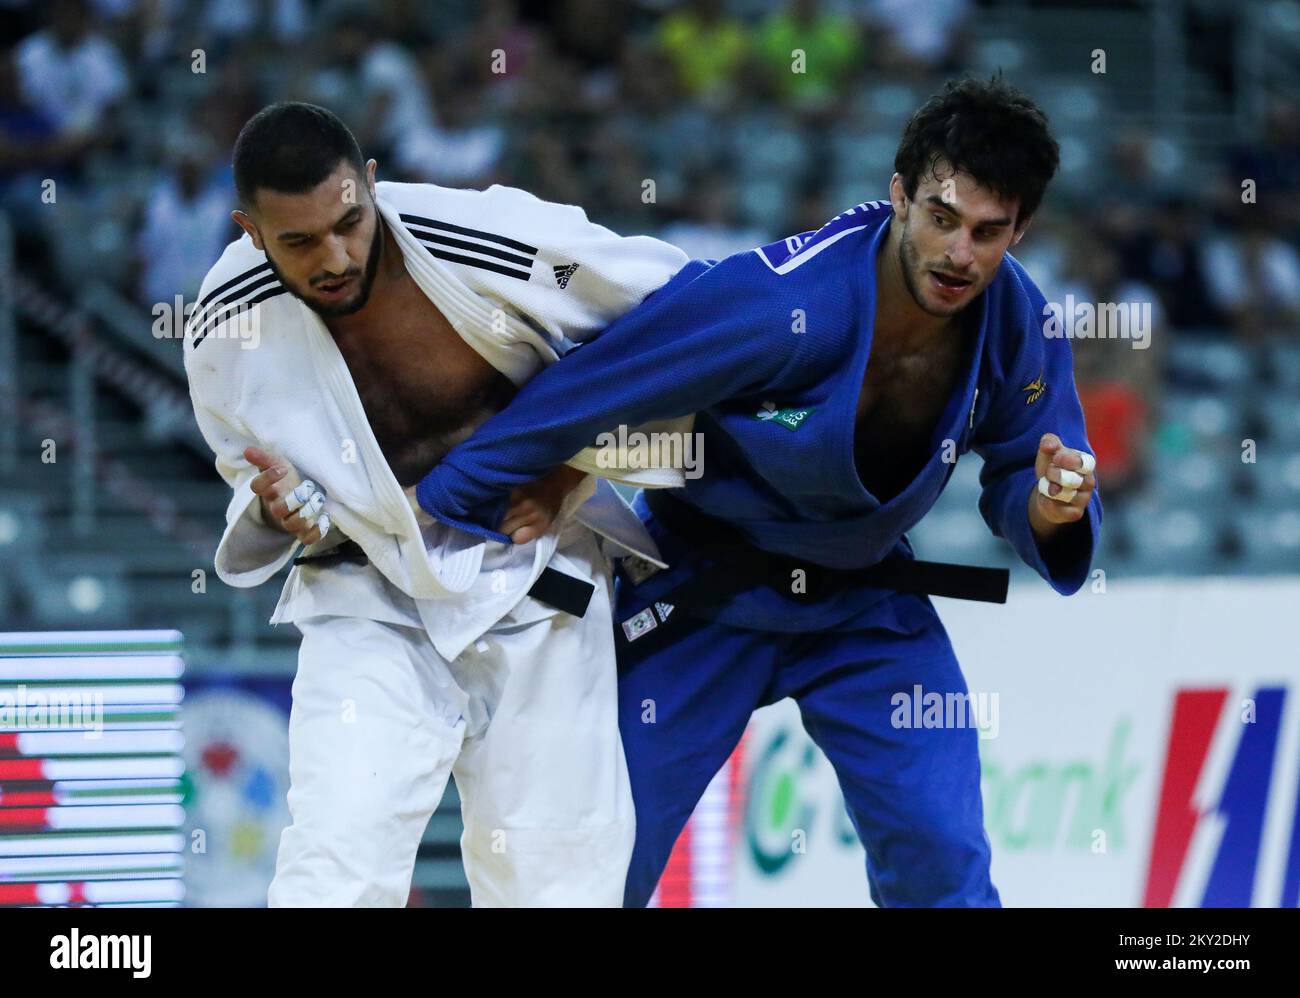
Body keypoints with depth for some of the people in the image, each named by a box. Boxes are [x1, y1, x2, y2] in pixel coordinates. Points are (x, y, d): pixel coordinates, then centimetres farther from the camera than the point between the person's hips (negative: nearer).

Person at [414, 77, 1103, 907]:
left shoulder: (1018, 325, -16)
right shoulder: (773, 301, -33)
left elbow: (1017, 482, -2)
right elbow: (578, 396, -26)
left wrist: (1050, 508, -27)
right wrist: (433, 508, -20)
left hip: (864, 597, 4)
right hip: (701, 587, -3)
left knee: (943, 859, -9)